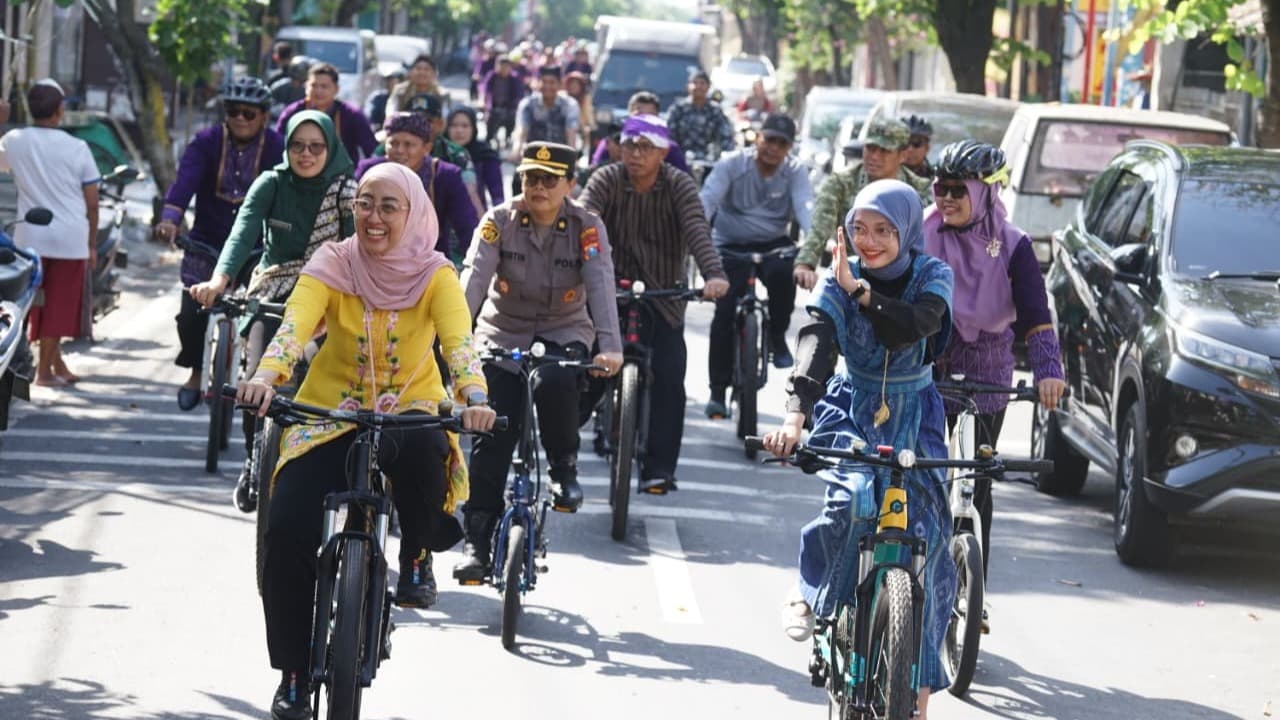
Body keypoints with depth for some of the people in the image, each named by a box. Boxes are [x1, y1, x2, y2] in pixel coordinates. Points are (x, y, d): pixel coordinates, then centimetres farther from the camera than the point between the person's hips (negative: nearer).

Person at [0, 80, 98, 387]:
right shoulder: (77, 148, -7)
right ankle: (45, 369, 5)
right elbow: (92, 201, -3)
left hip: (30, 237, 2)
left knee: (40, 303, 15)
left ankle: (57, 364, 19)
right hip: (70, 238, -2)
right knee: (59, 305, 5)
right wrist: (92, 244, 8)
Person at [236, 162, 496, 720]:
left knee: (423, 453, -38)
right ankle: (295, 674, 0)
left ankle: (417, 558, -5)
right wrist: (265, 377, -44)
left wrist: (473, 398, -44)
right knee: (288, 532, -18)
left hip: (409, 413, -1)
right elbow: (294, 324, -23)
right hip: (330, 415, 1)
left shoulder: (435, 276, -7)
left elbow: (458, 341, -23)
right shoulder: (332, 266, -7)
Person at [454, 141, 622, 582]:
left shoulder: (586, 228, -11)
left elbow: (601, 285, -23)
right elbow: (474, 277, -23)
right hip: (503, 334, 1)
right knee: (492, 437, -9)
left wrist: (610, 346, -39)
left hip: (564, 334, -1)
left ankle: (563, 467, -7)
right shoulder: (499, 222, -10)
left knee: (554, 383, -34)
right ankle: (476, 541, -5)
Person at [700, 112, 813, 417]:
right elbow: (708, 199, -23)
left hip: (773, 243, 1)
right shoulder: (732, 164, -10)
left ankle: (777, 337, -7)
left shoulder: (795, 172, -6)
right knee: (725, 313, -15)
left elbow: (805, 206, -23)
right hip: (731, 244, -1)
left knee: (783, 273, -33)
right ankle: (718, 390, -7)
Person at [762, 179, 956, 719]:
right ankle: (810, 594, -5)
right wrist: (795, 416, -41)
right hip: (851, 410, -1)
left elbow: (912, 327, -30)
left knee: (924, 542, -6)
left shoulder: (932, 278, -8)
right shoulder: (836, 282, -9)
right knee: (854, 498, -33)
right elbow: (816, 345, -26)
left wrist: (859, 289, -35)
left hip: (914, 417, 1)